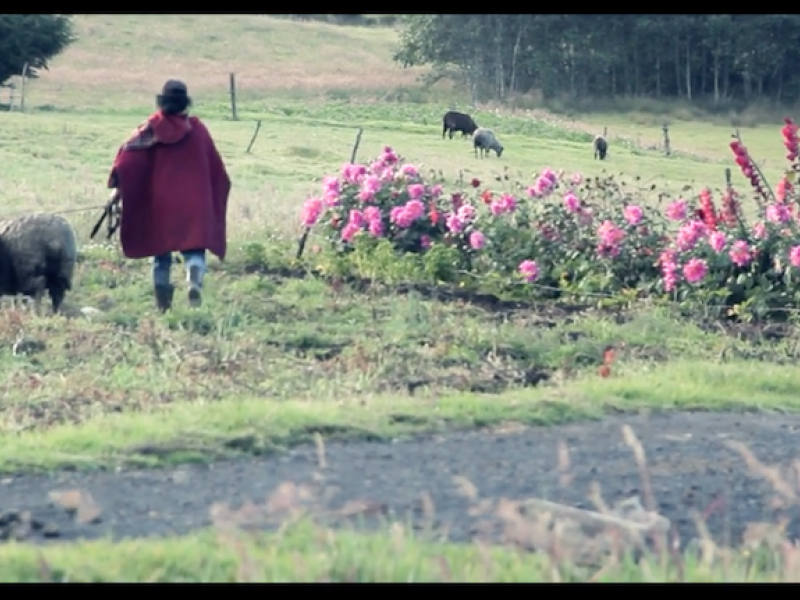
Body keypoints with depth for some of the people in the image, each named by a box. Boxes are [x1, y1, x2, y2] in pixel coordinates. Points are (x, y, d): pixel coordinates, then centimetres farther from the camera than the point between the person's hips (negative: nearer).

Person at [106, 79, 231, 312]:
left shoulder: (152, 128, -2)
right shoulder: (197, 128, 2)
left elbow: (128, 156, -13)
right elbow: (216, 168, 9)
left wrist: (118, 188, -15)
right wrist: (217, 194, 24)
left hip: (160, 202, 0)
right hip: (194, 203, 0)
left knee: (161, 251, 11)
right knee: (194, 248, 2)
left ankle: (163, 303, 10)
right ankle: (195, 279, -30)